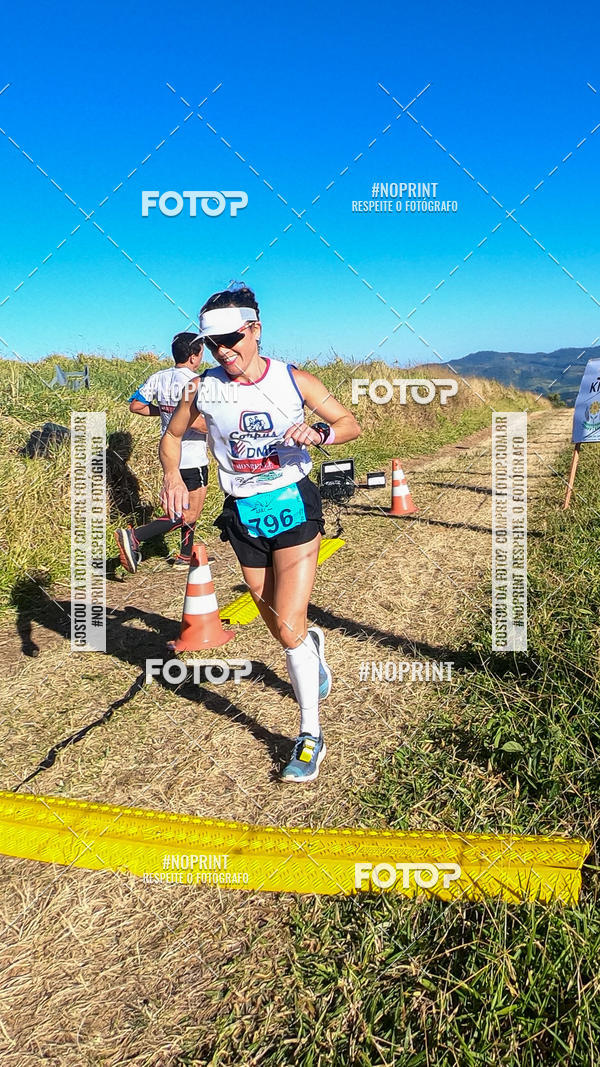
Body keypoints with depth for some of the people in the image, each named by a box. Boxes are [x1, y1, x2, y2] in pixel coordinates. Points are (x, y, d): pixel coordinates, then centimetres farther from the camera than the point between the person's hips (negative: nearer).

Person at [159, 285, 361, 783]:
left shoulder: (295, 381, -8)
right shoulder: (203, 389, -4)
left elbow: (351, 424, 2)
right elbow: (172, 436, 11)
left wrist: (319, 432, -20)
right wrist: (173, 475, -10)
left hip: (293, 504, -3)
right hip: (242, 514, 3)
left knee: (289, 629, -12)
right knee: (281, 629, 14)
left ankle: (311, 736, 5)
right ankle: (314, 643, 52)